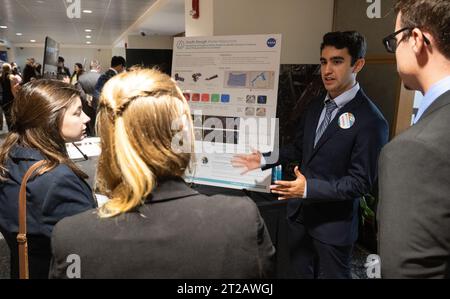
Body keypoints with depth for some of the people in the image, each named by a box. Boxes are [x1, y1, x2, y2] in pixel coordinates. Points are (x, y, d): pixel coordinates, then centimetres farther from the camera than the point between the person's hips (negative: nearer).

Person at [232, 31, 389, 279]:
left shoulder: (370, 121, -20)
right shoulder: (316, 106, 4)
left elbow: (361, 182, -20)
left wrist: (309, 188, -27)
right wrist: (264, 160, 2)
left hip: (333, 222, -6)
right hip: (299, 212, 7)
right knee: (300, 273, 23)